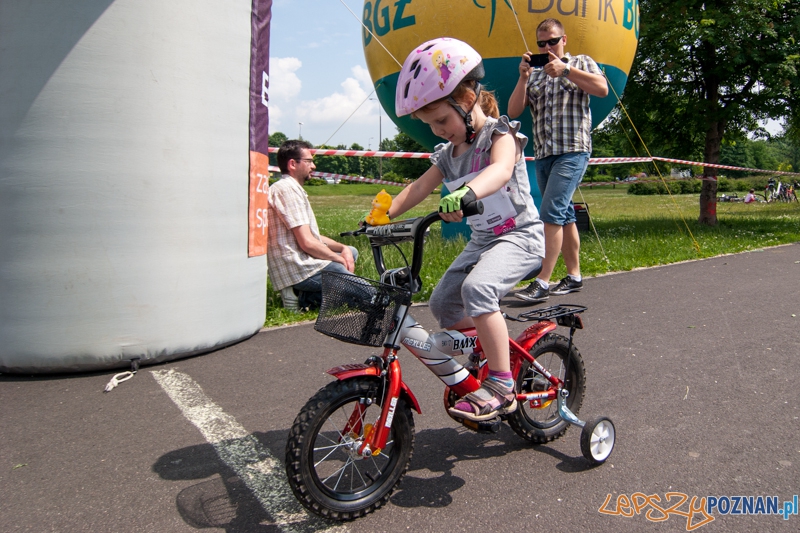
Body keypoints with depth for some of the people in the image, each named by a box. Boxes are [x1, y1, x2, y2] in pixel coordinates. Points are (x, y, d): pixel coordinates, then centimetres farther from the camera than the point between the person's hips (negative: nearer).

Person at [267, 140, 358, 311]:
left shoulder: (293, 189, 21)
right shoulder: (287, 189, -12)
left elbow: (313, 235, 19)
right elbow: (307, 243, -19)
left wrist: (343, 248, 4)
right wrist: (339, 259, -6)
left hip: (300, 263, 10)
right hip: (299, 269, -10)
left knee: (352, 251, 27)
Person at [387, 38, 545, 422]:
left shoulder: (500, 134, -14)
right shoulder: (448, 153, 8)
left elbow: (500, 170, -36)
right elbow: (418, 188, 11)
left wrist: (466, 193, -57)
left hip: (520, 235, -8)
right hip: (482, 240, 8)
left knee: (477, 287, -32)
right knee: (443, 303, 1)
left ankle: (501, 386, -24)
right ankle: (482, 359, 23)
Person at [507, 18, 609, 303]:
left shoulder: (581, 63, 8)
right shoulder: (534, 76, 18)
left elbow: (602, 89, -11)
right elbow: (513, 112, 6)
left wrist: (566, 70, -15)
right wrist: (523, 77, -6)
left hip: (572, 151, -6)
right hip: (543, 154, 6)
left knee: (551, 212, -17)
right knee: (564, 216, 10)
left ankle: (542, 282, -18)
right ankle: (574, 275, 19)